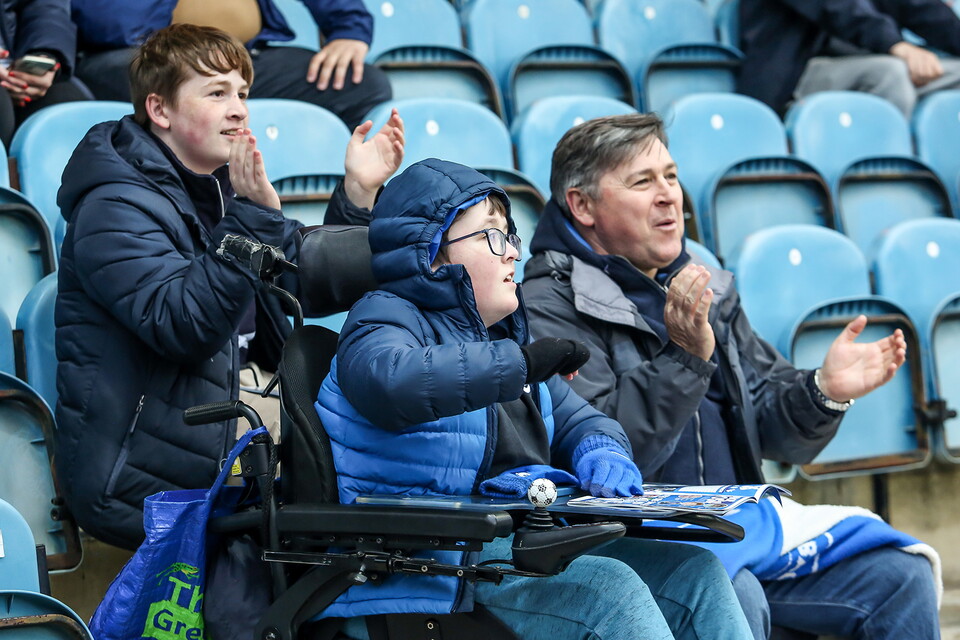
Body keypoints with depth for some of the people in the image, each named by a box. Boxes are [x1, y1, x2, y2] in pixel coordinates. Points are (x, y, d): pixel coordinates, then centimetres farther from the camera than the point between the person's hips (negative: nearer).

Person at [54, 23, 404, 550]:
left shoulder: (216, 195, 16)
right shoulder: (115, 209, -13)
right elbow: (180, 325, -28)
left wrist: (357, 194, 7)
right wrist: (253, 218, -33)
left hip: (217, 463, 9)